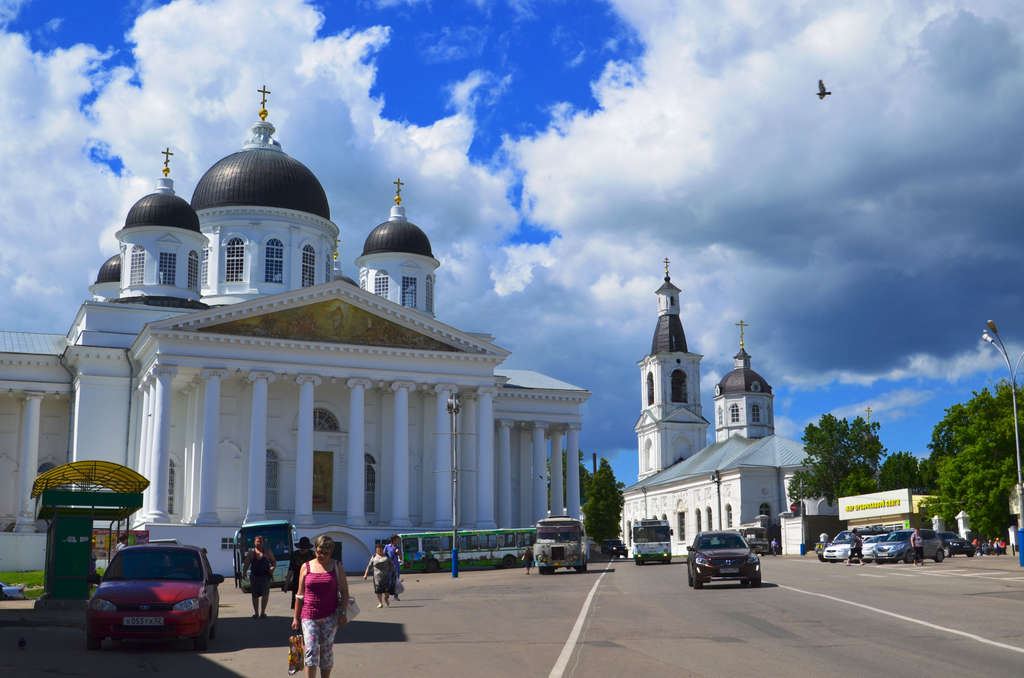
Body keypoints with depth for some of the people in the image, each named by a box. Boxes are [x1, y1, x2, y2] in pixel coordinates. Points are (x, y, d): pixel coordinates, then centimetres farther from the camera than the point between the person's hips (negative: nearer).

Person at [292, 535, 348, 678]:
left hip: (330, 616, 0)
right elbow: (300, 595, 8)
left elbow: (344, 591, 4)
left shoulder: (336, 566, 4)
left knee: (326, 650, 4)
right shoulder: (306, 567, 5)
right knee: (311, 650, -10)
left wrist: (343, 613, -5)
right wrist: (296, 618, 7)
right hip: (309, 616, 0)